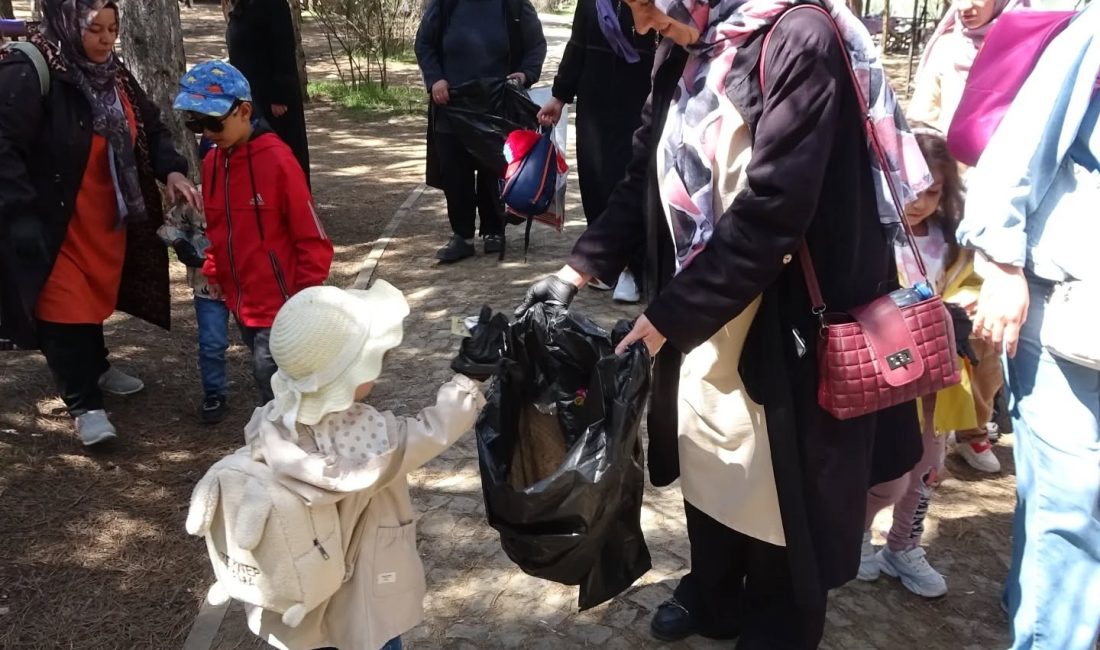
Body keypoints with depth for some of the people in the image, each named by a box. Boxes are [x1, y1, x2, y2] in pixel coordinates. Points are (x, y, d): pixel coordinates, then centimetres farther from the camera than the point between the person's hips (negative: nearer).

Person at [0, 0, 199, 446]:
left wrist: (172, 171, -8)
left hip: (109, 219, 7)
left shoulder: (113, 74, 4)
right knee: (66, 306, -1)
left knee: (95, 295, 21)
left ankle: (96, 367, 43)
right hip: (54, 224, -7)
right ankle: (84, 404, 10)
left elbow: (151, 127, 11)